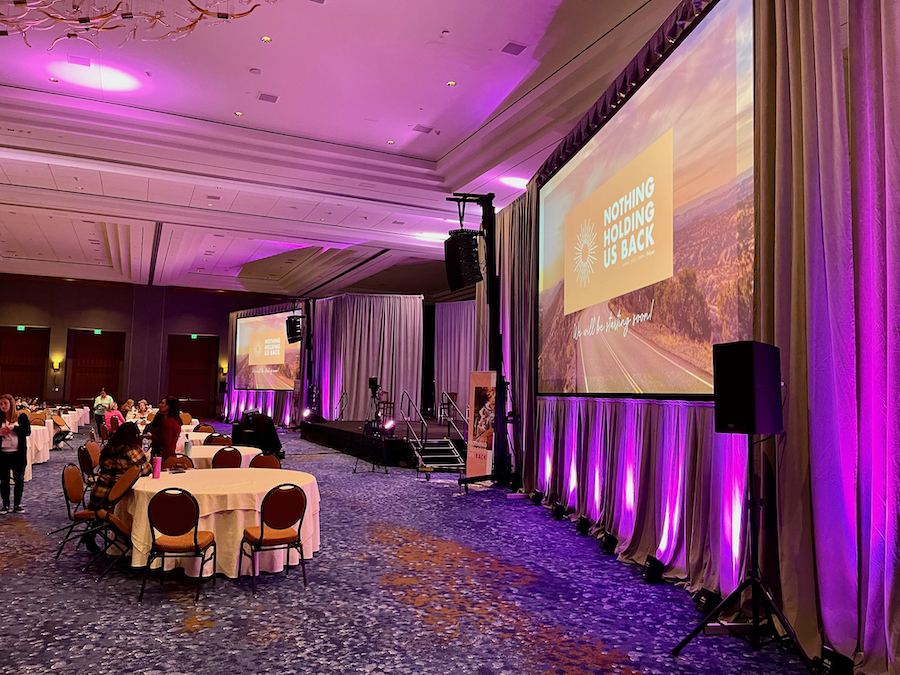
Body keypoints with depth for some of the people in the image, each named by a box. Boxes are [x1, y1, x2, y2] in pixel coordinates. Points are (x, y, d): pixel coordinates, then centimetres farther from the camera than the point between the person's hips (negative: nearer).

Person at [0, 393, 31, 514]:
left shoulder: (22, 417, 0)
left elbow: (28, 432, -7)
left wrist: (14, 428, -16)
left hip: (18, 454, -1)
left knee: (19, 479, 5)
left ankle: (17, 504, 17)